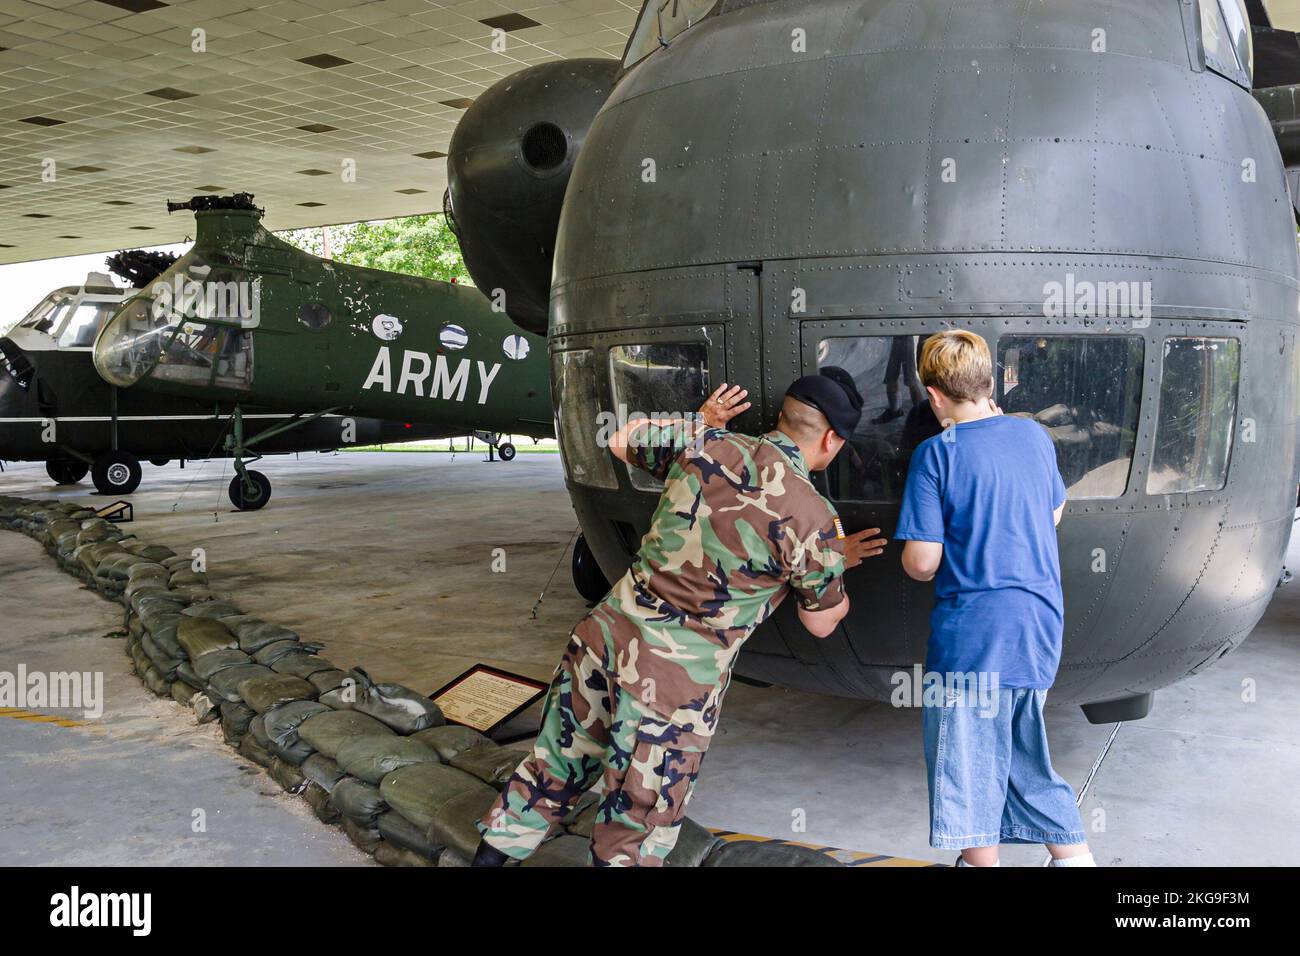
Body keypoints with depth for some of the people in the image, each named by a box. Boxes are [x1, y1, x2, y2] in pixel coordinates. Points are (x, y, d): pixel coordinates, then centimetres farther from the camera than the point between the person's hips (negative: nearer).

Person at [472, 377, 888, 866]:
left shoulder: (705, 444, -1)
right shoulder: (815, 520, -11)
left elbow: (619, 441, 19)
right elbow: (822, 623, 6)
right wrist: (837, 567, 25)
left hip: (606, 632, 6)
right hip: (675, 680, -5)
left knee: (555, 764, 26)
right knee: (635, 829, 12)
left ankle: (492, 853, 43)